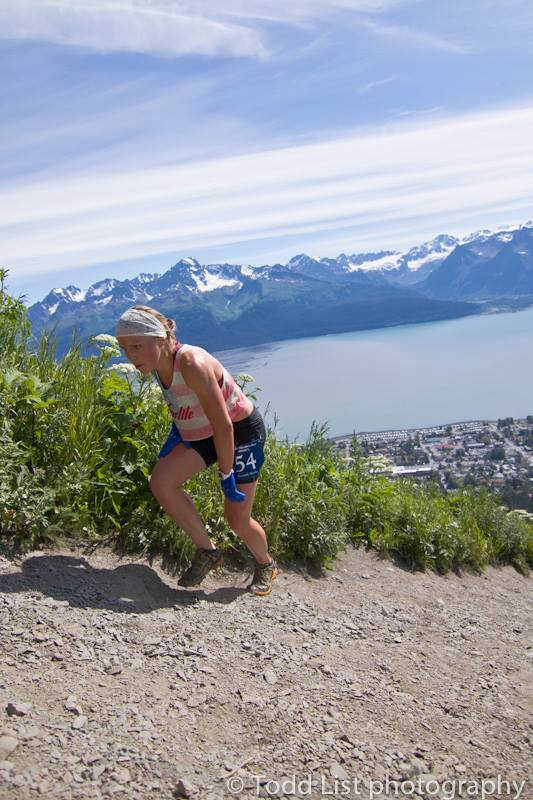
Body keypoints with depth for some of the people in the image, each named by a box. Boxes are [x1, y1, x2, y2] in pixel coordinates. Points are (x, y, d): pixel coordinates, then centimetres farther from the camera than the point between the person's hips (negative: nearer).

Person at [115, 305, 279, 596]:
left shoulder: (192, 364, -33)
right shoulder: (157, 363, -8)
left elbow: (223, 426, -30)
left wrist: (225, 475, -23)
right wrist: (175, 434, 5)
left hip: (242, 430, -7)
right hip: (201, 431, 7)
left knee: (237, 519, -1)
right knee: (161, 481, -13)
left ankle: (266, 565, 32)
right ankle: (207, 551, 4)